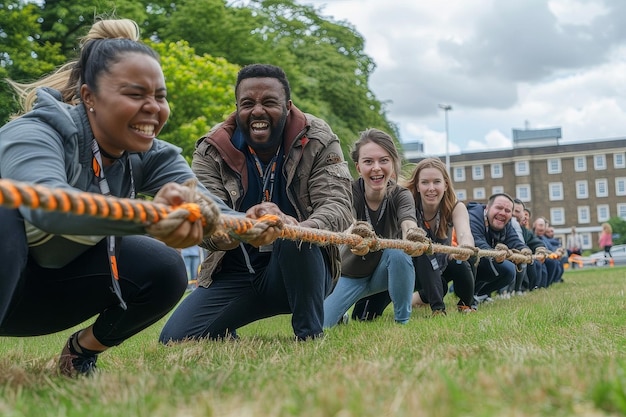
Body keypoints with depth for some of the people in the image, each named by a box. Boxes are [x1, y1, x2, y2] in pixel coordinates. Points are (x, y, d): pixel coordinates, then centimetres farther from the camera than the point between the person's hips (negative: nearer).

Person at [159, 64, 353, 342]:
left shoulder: (317, 140, -9)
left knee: (292, 237, -35)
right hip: (234, 273, 2)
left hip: (304, 270, -2)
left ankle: (310, 335, -16)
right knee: (175, 338, -14)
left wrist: (299, 229, -45)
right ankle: (229, 339, 19)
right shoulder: (211, 151, -8)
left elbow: (338, 206, -21)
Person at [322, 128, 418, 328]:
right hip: (351, 274, 1)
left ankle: (403, 320, -13)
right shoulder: (349, 192, -23)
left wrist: (413, 236, -68)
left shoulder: (401, 195, -20)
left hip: (387, 271, 0)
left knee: (398, 251, -33)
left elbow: (408, 223, -42)